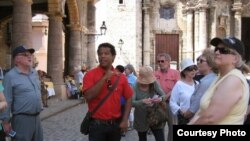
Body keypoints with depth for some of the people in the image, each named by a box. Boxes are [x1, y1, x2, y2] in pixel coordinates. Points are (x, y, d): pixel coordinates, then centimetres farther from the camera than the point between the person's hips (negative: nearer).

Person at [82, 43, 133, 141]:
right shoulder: (90, 74, -6)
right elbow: (88, 96, -20)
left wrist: (125, 120, -1)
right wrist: (105, 78, -21)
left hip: (116, 124, 3)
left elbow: (129, 98, 8)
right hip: (97, 124, -3)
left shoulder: (121, 77, 3)